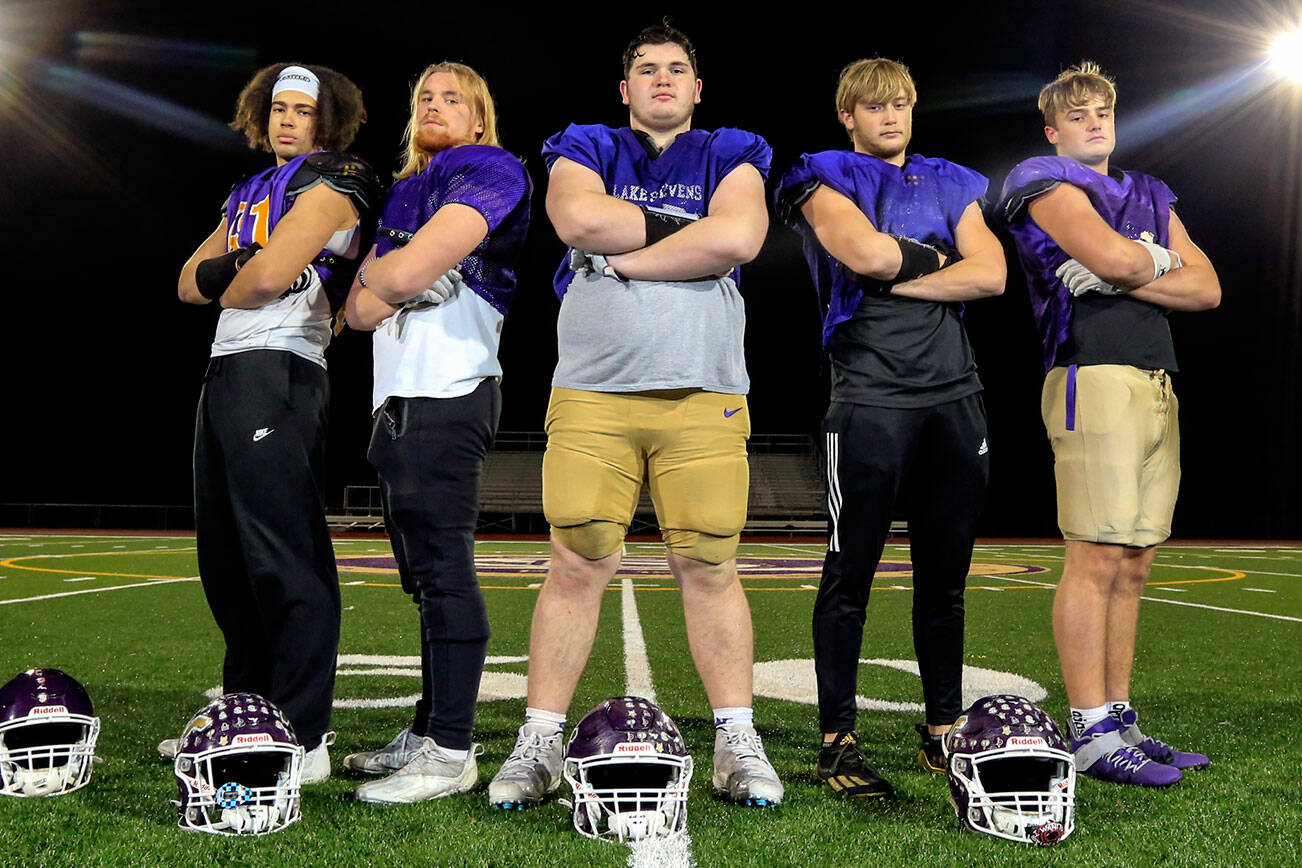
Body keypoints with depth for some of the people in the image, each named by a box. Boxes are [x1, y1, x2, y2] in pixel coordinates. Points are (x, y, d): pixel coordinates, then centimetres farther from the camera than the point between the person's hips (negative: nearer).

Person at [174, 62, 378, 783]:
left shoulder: (330, 183, -2)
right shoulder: (249, 192, 25)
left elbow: (270, 274, -15)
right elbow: (189, 283, 20)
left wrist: (226, 288, 6)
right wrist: (229, 267, -1)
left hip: (277, 371, -9)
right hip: (225, 371, 10)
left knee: (284, 555, -13)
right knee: (226, 556, 12)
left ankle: (304, 741, -11)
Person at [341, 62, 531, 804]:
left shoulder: (488, 170, -3)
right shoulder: (402, 192, 23)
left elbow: (408, 272, -16)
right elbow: (357, 311, 16)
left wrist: (376, 273, 6)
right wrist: (390, 284, -3)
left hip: (447, 399, -9)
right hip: (398, 400, 9)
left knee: (444, 569, -10)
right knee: (427, 574, 11)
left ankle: (452, 752, -7)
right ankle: (428, 732, 19)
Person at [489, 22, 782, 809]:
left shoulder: (730, 156, 15)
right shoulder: (586, 151, 16)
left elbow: (739, 238, -6)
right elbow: (579, 219, -8)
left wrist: (625, 257, -5)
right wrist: (682, 230, -2)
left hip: (704, 398, 0)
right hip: (592, 395, 0)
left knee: (711, 567, -1)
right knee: (578, 566, -3)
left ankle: (738, 742, 8)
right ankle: (541, 742, 6)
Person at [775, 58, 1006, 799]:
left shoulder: (952, 183, 19)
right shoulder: (826, 177, 5)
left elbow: (991, 275, 3)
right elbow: (866, 252, -15)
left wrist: (895, 276, -5)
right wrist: (938, 259, 3)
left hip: (955, 396, 5)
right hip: (871, 398, -5)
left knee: (946, 575, 9)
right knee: (851, 572, -3)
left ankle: (943, 731, 21)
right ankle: (838, 739, 6)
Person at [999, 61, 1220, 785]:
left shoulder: (1150, 196, 26)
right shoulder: (1047, 182, 4)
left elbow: (1207, 288, 13)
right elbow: (1113, 255, -14)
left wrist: (1122, 278, -2)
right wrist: (1157, 263, 8)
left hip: (1158, 385, 8)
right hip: (1094, 377, -7)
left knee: (1133, 564, 7)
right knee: (1097, 558, -10)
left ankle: (1120, 720, 13)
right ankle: (1090, 734, -6)